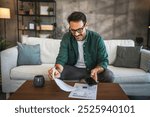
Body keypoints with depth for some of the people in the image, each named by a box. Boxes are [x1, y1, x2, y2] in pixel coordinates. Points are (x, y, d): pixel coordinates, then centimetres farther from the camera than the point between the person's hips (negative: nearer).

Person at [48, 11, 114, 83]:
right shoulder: (66, 37, -11)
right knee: (55, 75, -27)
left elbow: (104, 61, -12)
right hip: (73, 69, 1)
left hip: (92, 69, 0)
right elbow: (61, 59, -17)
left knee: (109, 76, -29)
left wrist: (96, 70, -36)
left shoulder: (97, 38, -14)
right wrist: (58, 70, -42)